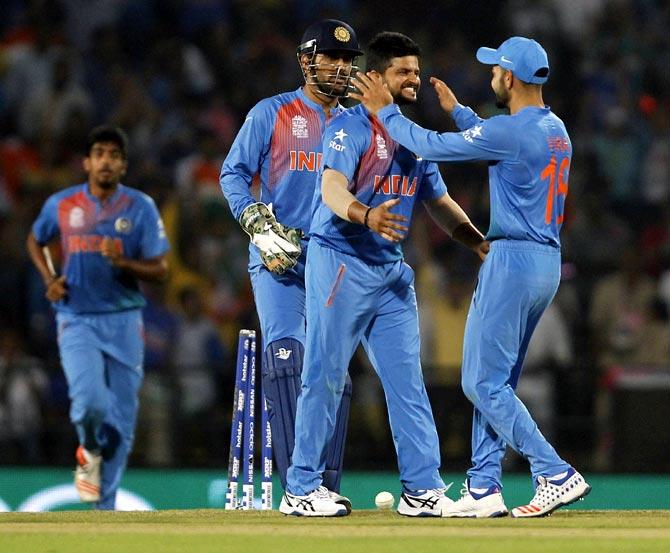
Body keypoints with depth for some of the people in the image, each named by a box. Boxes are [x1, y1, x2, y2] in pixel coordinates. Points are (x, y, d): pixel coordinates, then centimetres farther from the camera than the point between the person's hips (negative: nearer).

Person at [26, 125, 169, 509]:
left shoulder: (140, 207, -2)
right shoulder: (61, 205, 2)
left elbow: (160, 271, -2)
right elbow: (35, 240, 22)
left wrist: (123, 263, -20)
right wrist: (49, 279, 5)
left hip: (124, 322, 1)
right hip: (77, 320, -1)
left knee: (122, 419, 3)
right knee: (90, 400, -23)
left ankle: (105, 509, 18)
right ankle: (89, 452, 12)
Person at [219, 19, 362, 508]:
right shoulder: (272, 113, 4)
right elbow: (234, 173, 2)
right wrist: (258, 225, -12)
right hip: (279, 256, -4)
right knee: (288, 354, -17)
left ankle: (327, 485, 7)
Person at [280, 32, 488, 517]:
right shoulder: (350, 127, -10)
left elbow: (439, 201, 23)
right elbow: (333, 189, -25)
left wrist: (481, 244, 11)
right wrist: (365, 215, -46)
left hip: (392, 268, 8)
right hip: (341, 261, -8)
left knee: (407, 378, 5)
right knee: (325, 376, -6)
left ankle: (423, 489, 7)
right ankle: (301, 490, -1)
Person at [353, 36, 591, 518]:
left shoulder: (511, 131, -16)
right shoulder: (555, 130, 11)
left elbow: (429, 146, -11)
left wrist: (385, 111, 2)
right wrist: (457, 111, 37)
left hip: (513, 260, -9)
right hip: (548, 261, 9)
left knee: (484, 383, -5)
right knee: (494, 381, 14)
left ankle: (557, 475, -12)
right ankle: (484, 490, 13)